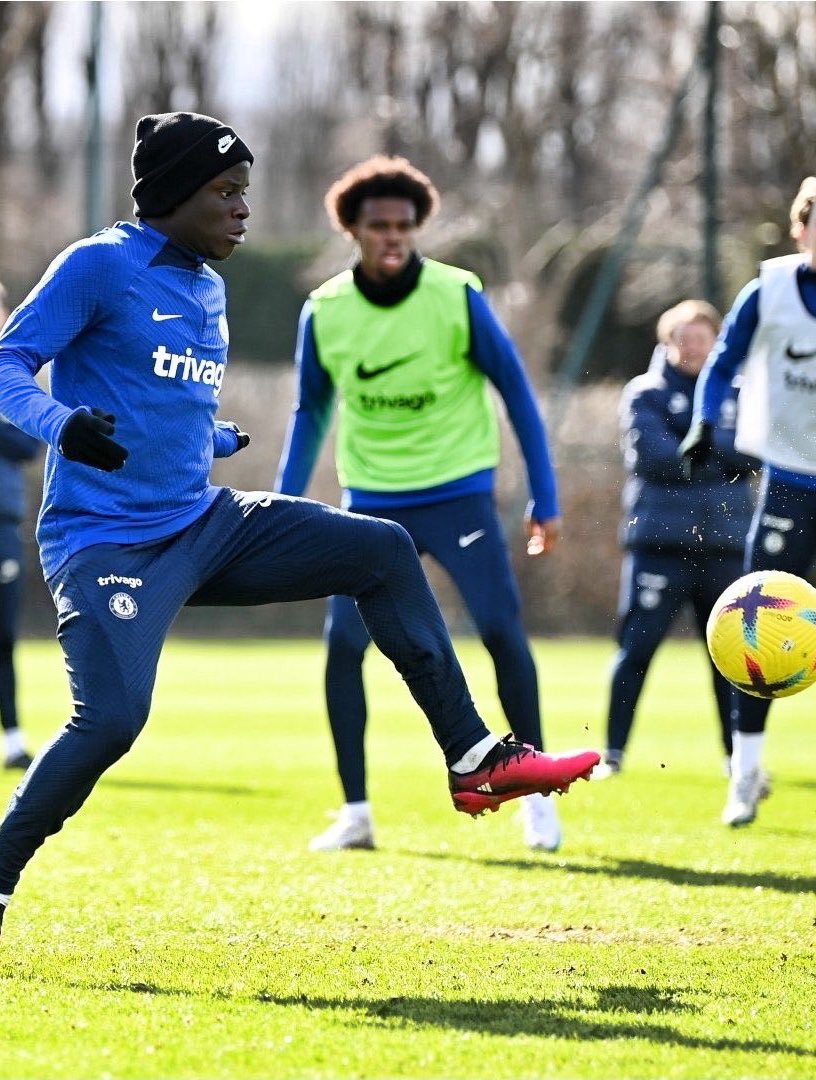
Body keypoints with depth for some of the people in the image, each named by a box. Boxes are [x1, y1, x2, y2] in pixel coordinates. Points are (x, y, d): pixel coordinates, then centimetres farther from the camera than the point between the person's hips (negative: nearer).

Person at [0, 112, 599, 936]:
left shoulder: (206, 287, 16)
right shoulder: (100, 265, -9)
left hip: (204, 523, 8)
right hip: (105, 543, -8)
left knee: (382, 551, 4)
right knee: (111, 717, -26)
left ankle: (475, 761, 7)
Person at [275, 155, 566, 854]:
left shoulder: (458, 298, -12)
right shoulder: (325, 312, -5)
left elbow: (516, 392, -2)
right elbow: (311, 411, 11)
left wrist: (545, 500, -3)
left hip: (458, 490, -2)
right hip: (371, 501, 2)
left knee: (502, 631, -11)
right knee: (343, 642, -10)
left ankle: (536, 795, 5)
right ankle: (356, 813, 1)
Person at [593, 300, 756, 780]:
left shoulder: (737, 393, 13)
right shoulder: (645, 393, 3)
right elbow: (654, 455, -12)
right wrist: (723, 457, -6)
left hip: (725, 543, 3)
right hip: (659, 540, -3)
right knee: (637, 648, -7)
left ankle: (739, 755, 14)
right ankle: (613, 753, -2)